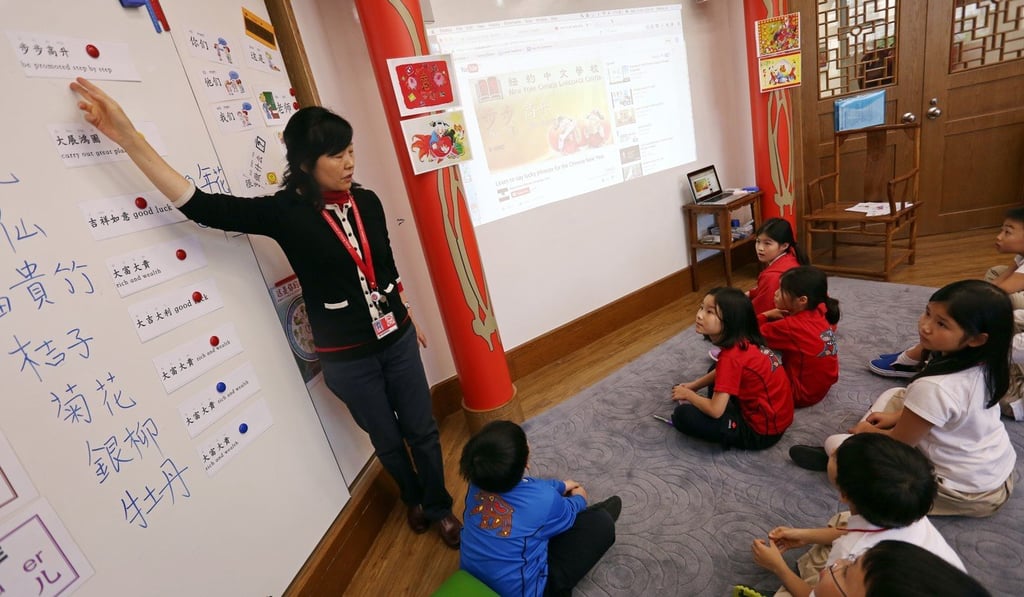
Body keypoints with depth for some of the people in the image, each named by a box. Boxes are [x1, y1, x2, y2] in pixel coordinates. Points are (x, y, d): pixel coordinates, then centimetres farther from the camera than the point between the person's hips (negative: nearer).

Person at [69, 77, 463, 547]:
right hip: (347, 356, -3)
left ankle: (439, 506, 40)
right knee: (387, 440, 18)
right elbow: (202, 207, -20)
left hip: (397, 339, 3)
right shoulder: (285, 212, -12)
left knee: (422, 430, 15)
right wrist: (128, 137, -26)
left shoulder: (366, 202, -2)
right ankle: (413, 498, 48)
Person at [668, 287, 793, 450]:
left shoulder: (732, 356, -27)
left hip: (762, 430, -9)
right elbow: (721, 371, 21)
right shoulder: (743, 341, -1)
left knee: (683, 415, -15)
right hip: (775, 415, 9)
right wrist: (694, 385, 12)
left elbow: (715, 411, -26)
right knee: (715, 370, 19)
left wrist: (688, 394, -8)